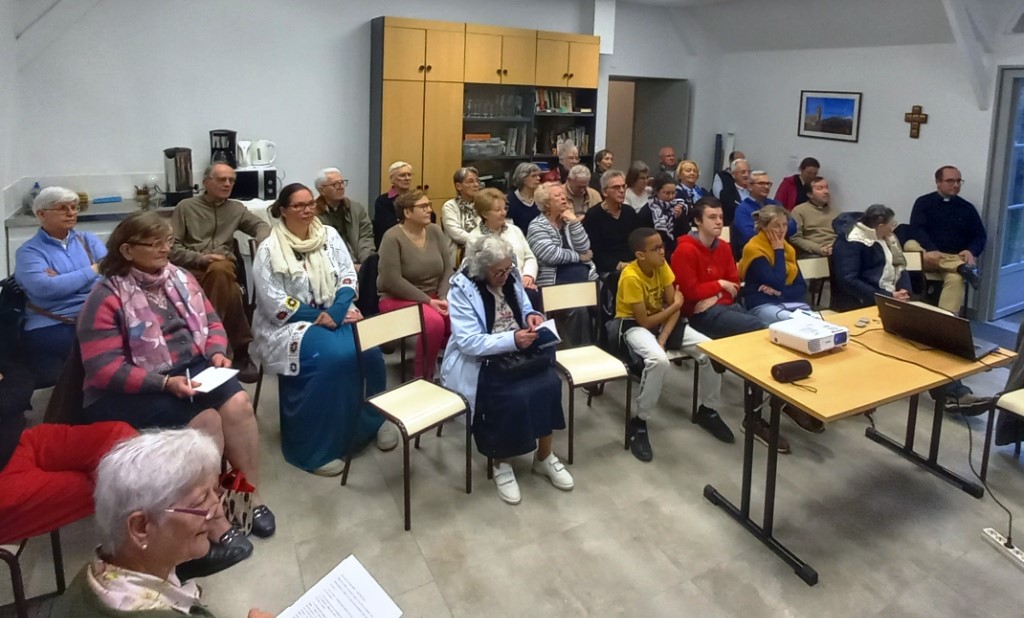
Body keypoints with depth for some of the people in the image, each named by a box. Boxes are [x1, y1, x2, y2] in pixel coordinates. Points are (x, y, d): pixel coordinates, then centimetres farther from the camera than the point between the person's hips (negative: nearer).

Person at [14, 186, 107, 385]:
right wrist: (92, 271, -4)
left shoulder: (88, 240, 19)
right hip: (53, 326, -4)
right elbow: (44, 288, -12)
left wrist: (64, 280, -8)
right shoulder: (29, 251, 7)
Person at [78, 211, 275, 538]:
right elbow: (104, 369, -17)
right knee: (206, 419, -27)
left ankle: (250, 495, -8)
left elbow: (211, 321, 16)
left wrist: (217, 351, -6)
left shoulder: (180, 278, 7)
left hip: (192, 369, 6)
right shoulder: (106, 299, -12)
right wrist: (165, 382, -26)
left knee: (238, 402, -21)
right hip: (128, 392, -5)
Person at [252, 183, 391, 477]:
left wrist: (337, 312, -17)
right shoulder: (269, 250, -7)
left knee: (368, 351, -25)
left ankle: (374, 420, 1)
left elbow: (348, 275, 1)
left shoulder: (329, 235, 7)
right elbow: (275, 306, -12)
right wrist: (319, 318, -17)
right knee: (331, 357, -32)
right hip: (290, 324, -4)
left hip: (335, 315, 4)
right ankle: (315, 449, -18)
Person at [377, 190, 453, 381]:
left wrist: (443, 298, -13)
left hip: (434, 298, 5)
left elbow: (447, 269, 3)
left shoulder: (435, 231, 4)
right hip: (399, 299, -5)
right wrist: (428, 301, -19)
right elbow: (393, 281, -19)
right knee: (434, 322, -33)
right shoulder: (393, 237, -13)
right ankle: (423, 378, -15)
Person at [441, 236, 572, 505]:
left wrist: (531, 315, -5)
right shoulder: (462, 289, -15)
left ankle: (544, 457, -2)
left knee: (549, 383, -22)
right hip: (480, 362, -6)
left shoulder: (511, 276, 3)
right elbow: (469, 342, -21)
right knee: (515, 396, -31)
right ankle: (502, 464, -6)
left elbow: (523, 307, 20)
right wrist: (512, 340, -29)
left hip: (518, 350, 6)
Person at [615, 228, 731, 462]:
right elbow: (644, 321, -22)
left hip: (663, 321, 6)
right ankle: (639, 424, -19)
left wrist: (663, 338, -21)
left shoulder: (662, 265, -6)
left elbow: (674, 307, -6)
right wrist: (675, 305, -10)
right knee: (658, 360, -38)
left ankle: (707, 410, 11)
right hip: (634, 325, -6)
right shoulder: (631, 277, -25)